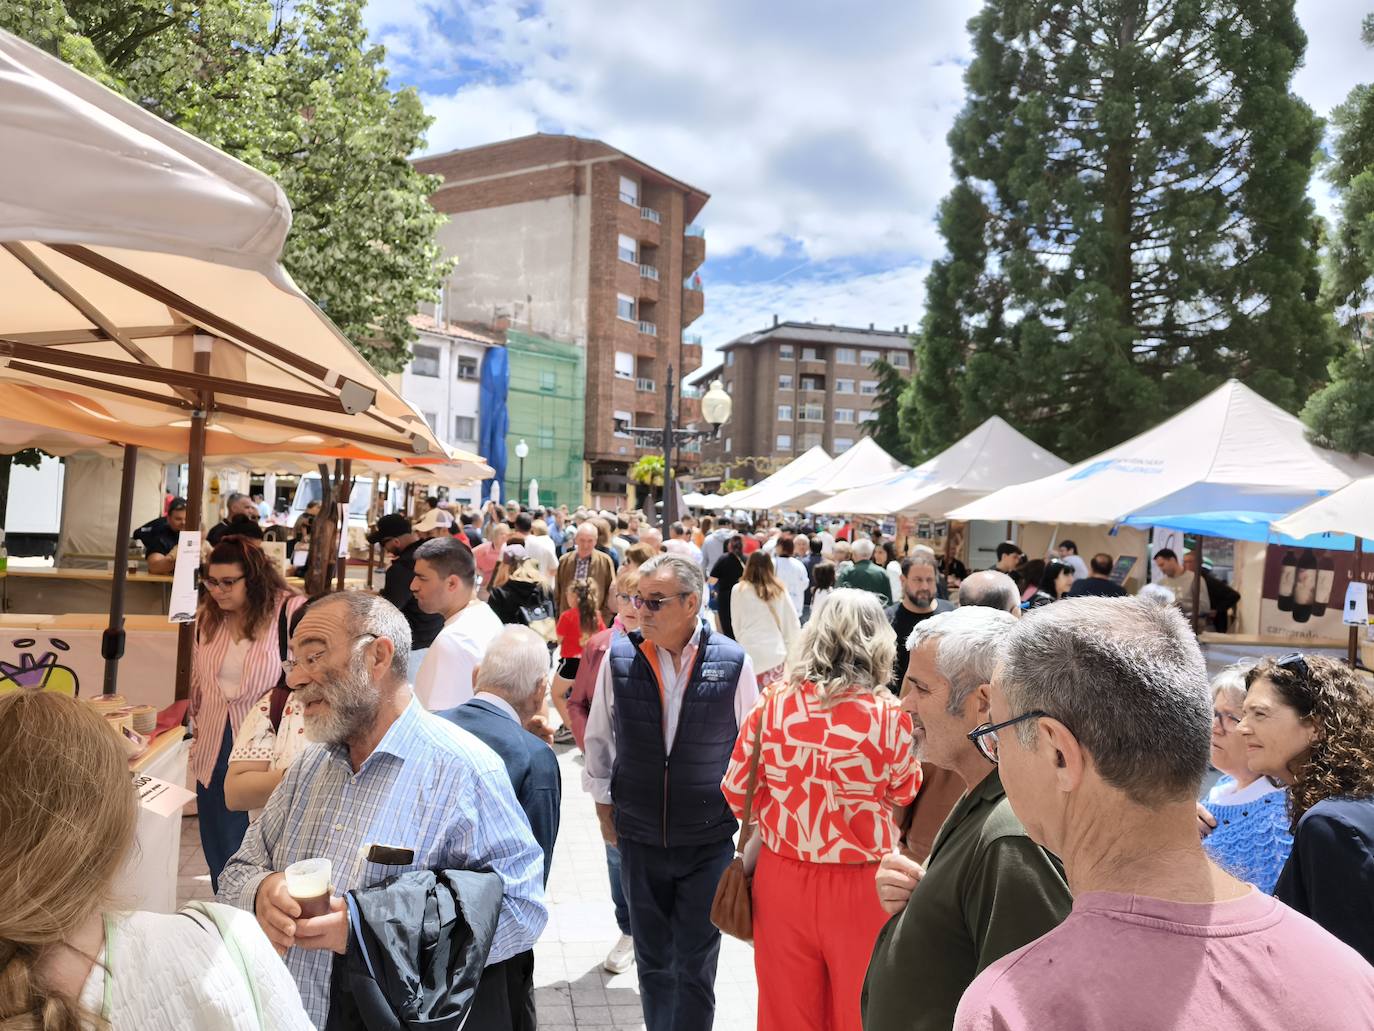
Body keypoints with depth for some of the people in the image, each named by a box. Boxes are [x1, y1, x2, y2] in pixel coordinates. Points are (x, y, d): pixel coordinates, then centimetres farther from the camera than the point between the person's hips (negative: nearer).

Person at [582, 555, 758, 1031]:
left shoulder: (732, 662, -12)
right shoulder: (619, 657, -9)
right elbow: (599, 739, 4)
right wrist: (604, 808, 9)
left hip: (709, 840, -2)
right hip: (639, 837, 2)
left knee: (695, 964, 10)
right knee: (652, 959, 19)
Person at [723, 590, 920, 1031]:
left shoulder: (772, 704, -11)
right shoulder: (890, 716, -16)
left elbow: (736, 793, 0)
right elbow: (906, 794, 1)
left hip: (781, 878, 2)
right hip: (859, 886, -2)